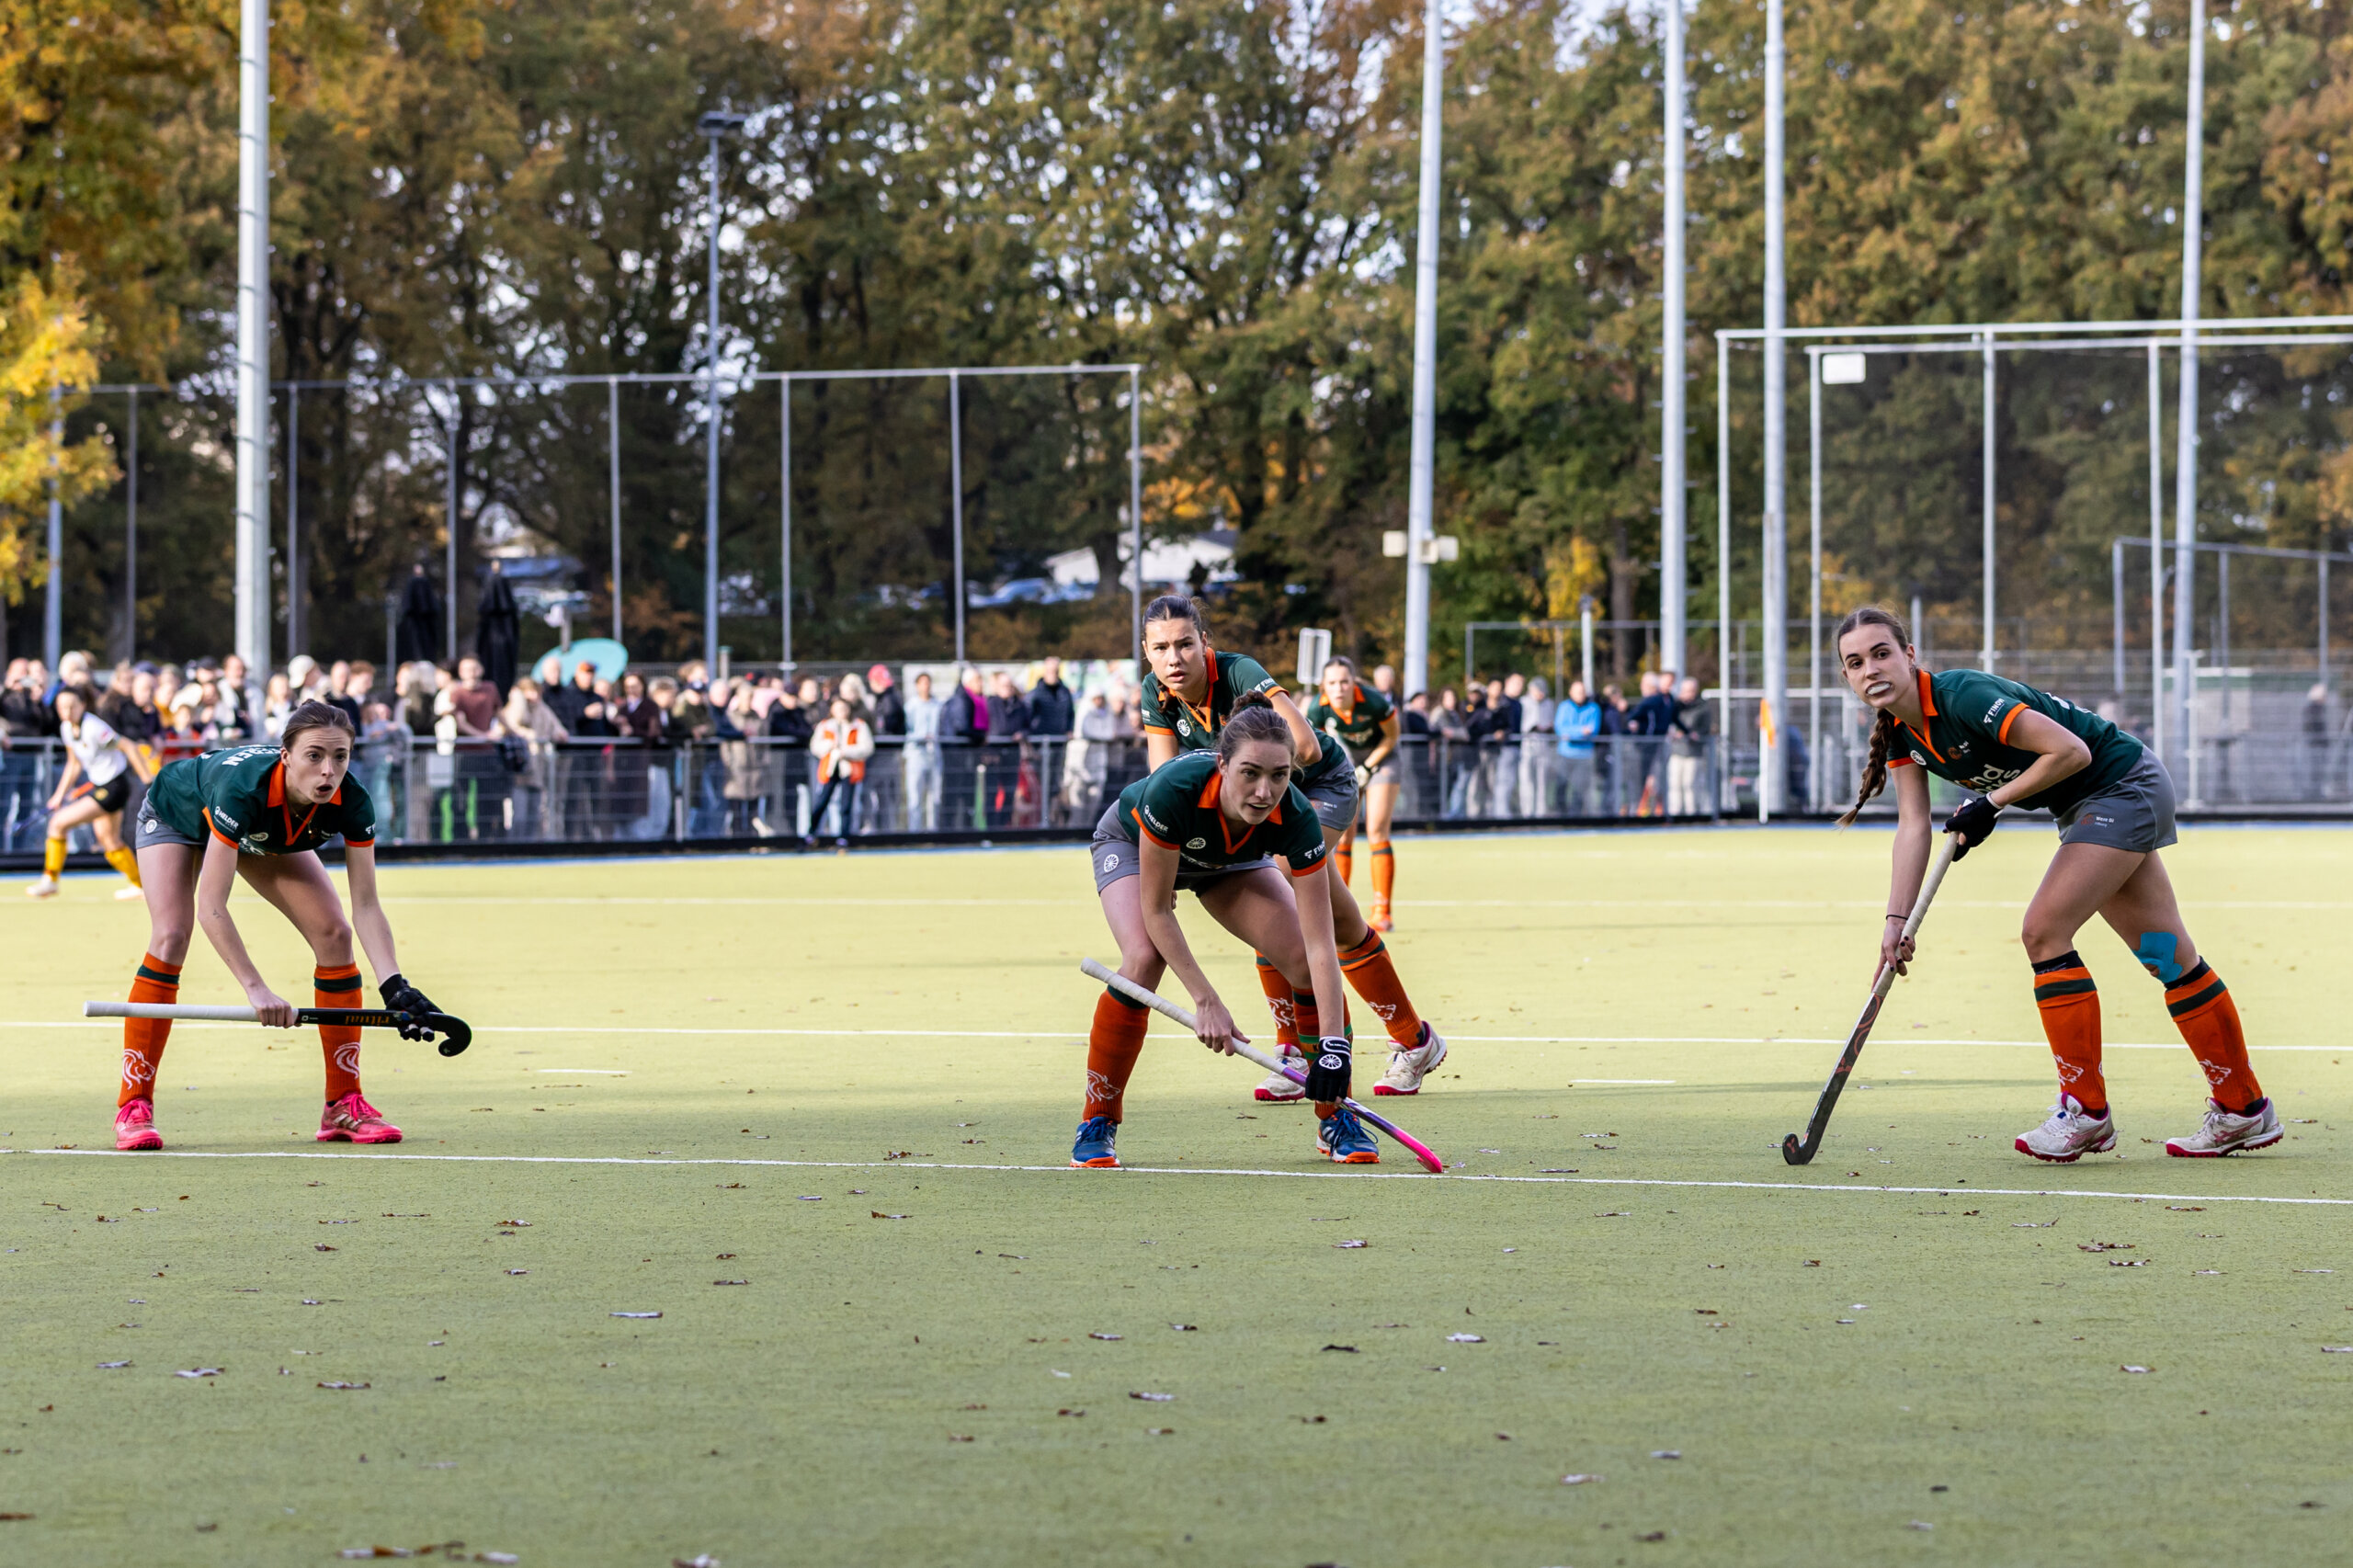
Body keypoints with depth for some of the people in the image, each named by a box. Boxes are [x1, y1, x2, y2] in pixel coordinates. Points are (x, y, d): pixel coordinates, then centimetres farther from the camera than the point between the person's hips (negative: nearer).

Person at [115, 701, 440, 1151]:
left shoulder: (352, 804, -33)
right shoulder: (244, 788, -46)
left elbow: (365, 906, -27)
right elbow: (211, 910, -45)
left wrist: (394, 986, -41)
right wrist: (255, 989, -52)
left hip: (268, 836, 5)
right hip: (175, 815, -5)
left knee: (334, 933, -10)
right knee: (170, 937, -25)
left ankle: (344, 1106, -2)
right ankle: (133, 1109, -19)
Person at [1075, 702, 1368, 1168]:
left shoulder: (1294, 818, -37)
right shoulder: (1176, 789, -44)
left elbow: (1320, 944, -34)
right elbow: (1156, 911, -32)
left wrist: (1333, 1045, -41)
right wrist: (1206, 1002, -34)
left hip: (1230, 859, 3)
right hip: (1132, 844, -3)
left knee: (1305, 962, -14)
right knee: (1144, 960, -28)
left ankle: (1334, 1118, 6)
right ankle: (1097, 1123, -11)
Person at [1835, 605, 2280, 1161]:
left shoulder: (1963, 697, -28)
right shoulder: (1901, 732, -2)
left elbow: (2071, 750, -27)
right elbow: (1914, 826, -3)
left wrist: (1991, 803, -21)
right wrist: (1896, 921, -12)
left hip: (2125, 785, -9)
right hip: (2088, 806, 9)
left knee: (2044, 931, -15)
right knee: (2167, 954, 11)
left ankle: (2086, 1111, -8)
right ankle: (2244, 1110, 18)